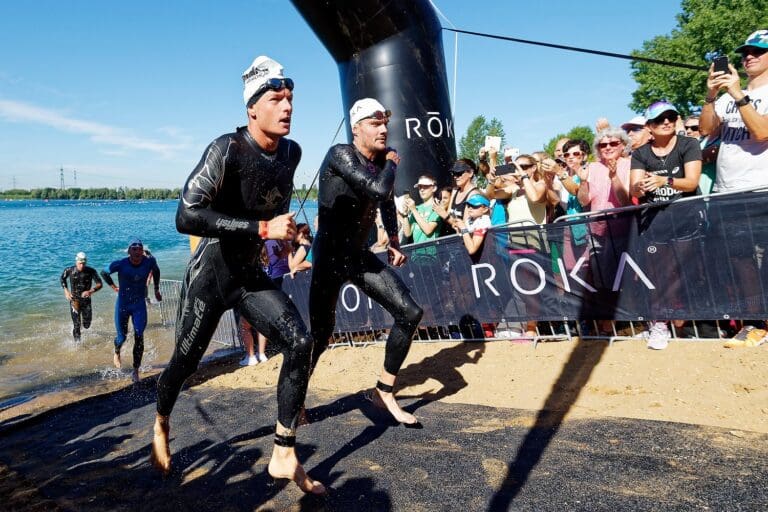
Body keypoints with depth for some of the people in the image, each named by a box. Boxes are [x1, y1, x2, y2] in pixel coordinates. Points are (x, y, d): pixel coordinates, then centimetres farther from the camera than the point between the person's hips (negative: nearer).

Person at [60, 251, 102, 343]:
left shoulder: (91, 271, -13)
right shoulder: (69, 270, -10)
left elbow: (99, 284, -14)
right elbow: (63, 279, 11)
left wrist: (90, 291, -32)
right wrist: (66, 291, -2)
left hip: (86, 300, 1)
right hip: (74, 300, -1)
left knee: (86, 325, 7)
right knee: (77, 325, -5)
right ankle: (77, 342, 14)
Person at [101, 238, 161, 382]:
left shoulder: (149, 262, -14)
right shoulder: (120, 265, -20)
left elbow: (156, 271, 11)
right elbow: (104, 273, 1)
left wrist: (156, 289, 12)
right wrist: (114, 286, -2)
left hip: (139, 305, 1)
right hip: (122, 305, -1)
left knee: (139, 337, -8)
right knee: (122, 337, 9)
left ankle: (136, 371, 3)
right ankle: (117, 353, 47)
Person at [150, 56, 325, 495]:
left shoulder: (292, 152, 1)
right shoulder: (227, 149, -21)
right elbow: (186, 216, -31)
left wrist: (287, 227, 15)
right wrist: (263, 229, -32)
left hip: (252, 272, 5)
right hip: (211, 273, -5)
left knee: (300, 342, -14)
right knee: (186, 361, 9)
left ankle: (285, 457, -3)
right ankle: (161, 424, 45)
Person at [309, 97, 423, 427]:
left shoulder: (381, 160, 5)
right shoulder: (340, 154, -17)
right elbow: (379, 190, -31)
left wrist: (394, 241, 17)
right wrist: (391, 164, -12)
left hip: (361, 255, 7)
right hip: (330, 257, -6)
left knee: (410, 313, -2)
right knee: (320, 334, -1)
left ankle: (384, 392, 13)